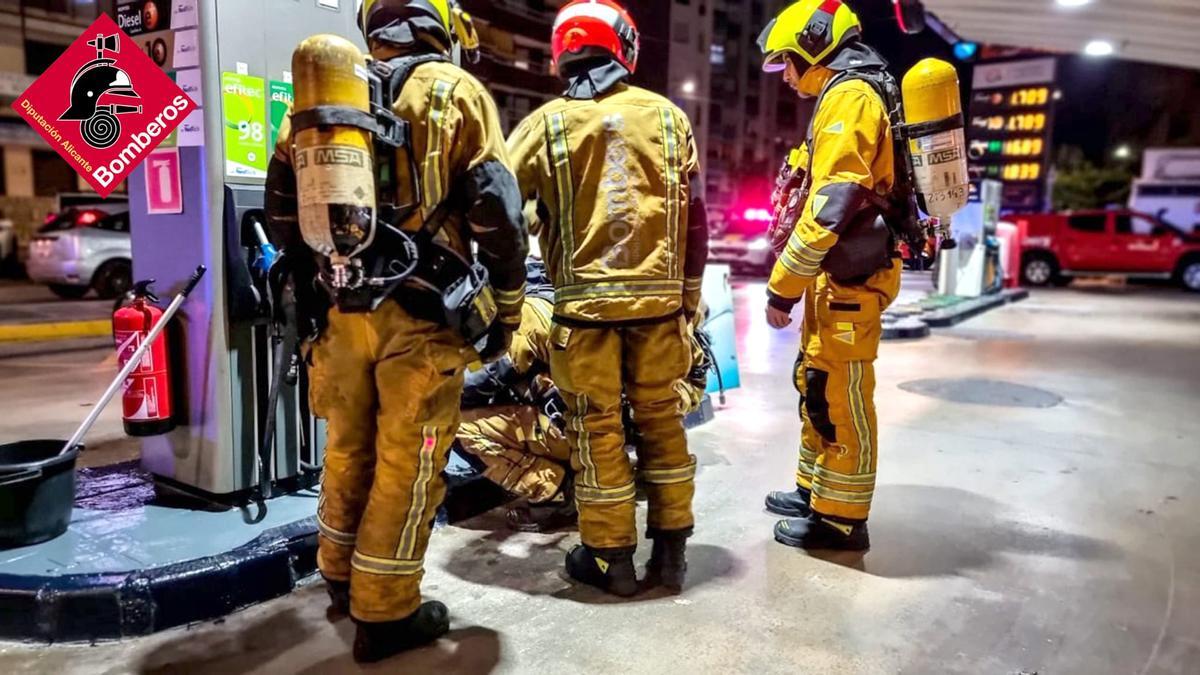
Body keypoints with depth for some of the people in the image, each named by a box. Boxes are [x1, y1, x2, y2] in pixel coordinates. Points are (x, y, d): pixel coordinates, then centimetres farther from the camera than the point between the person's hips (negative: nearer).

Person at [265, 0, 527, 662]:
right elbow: (497, 209, -10)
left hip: (342, 309, 5)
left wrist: (309, 284, 23)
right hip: (419, 314, -5)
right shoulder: (455, 91, -2)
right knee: (407, 459, 4)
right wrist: (506, 308, -1)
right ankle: (386, 613, 14)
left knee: (348, 444, 19)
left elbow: (281, 201, 13)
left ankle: (341, 576, 37)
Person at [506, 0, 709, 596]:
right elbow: (694, 216, 7)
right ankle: (671, 549, 22)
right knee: (661, 416, 13)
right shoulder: (668, 117, 6)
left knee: (596, 425, 7)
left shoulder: (547, 123, 0)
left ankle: (610, 556, 17)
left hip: (585, 298, -2)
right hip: (658, 296, 3)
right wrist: (690, 292, 15)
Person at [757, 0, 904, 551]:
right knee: (817, 388, 17)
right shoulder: (851, 96, 20)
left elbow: (829, 208, -23)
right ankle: (815, 490, 31)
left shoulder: (848, 97, -13)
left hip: (848, 280, -10)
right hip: (839, 277, 10)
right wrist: (800, 283, 18)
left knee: (841, 400, -3)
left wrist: (782, 287, -19)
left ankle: (841, 520, 8)